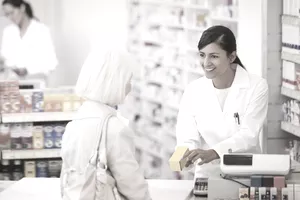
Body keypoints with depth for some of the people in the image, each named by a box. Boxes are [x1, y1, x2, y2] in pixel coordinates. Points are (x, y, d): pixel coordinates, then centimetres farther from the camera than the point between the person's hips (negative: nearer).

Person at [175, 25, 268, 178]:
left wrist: (212, 153, -28)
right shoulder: (193, 91, 3)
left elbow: (249, 135, -13)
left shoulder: (256, 87, -4)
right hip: (207, 176, 2)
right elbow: (187, 139, -3)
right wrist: (185, 156, -26)